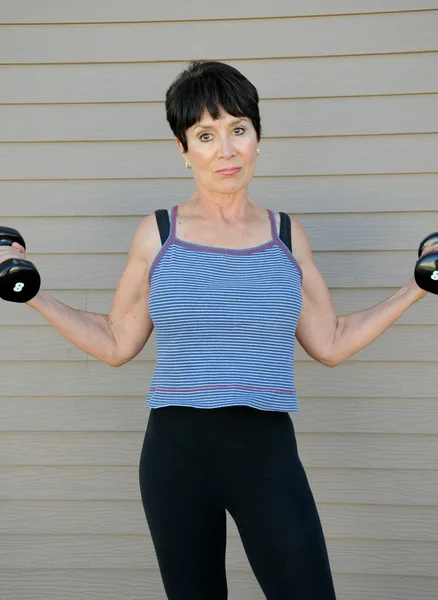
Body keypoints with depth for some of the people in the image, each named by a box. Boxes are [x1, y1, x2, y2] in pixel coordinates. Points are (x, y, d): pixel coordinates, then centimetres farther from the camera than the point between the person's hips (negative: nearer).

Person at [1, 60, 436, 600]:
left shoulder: (286, 236, 6)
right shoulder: (157, 234, 3)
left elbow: (331, 344, 11)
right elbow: (116, 344, 9)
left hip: (267, 453, 0)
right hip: (176, 452, 0)